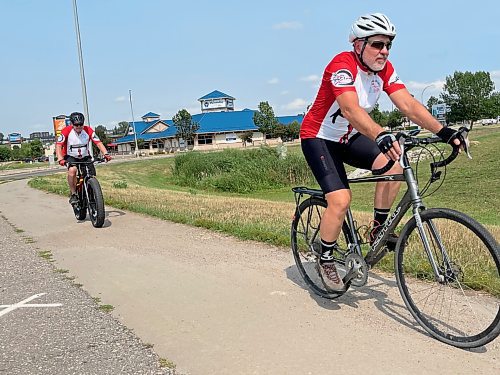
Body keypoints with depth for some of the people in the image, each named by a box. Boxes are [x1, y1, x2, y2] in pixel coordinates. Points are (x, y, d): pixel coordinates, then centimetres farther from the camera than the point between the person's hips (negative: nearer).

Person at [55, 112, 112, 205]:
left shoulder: (88, 130, -15)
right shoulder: (66, 131, -18)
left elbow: (98, 143, -18)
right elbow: (58, 145, -20)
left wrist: (106, 154, -34)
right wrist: (60, 159, -36)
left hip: (85, 157, 2)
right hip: (71, 157, -2)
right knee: (72, 170, -31)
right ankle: (73, 194, -15)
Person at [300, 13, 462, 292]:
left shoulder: (385, 69, -5)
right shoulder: (343, 65, -25)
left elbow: (409, 105, -14)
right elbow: (351, 109, -42)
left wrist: (443, 131, -26)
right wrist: (381, 136, -58)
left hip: (349, 137, 7)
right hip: (319, 137, -6)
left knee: (394, 165, -17)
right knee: (341, 200, -20)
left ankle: (379, 229, 0)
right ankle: (325, 259, 2)